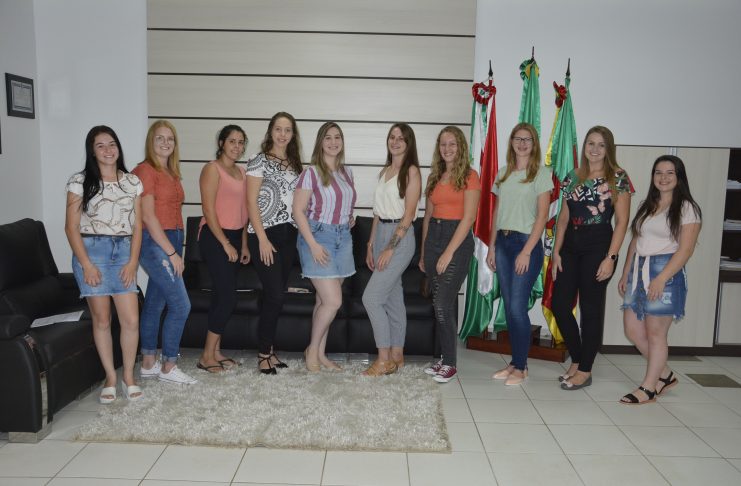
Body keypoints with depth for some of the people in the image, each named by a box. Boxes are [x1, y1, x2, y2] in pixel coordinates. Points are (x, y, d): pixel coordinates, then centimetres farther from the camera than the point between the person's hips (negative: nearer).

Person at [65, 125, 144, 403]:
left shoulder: (132, 182, 7)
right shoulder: (80, 182, -1)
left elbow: (137, 226, 7)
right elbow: (72, 227, -4)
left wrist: (133, 261, -2)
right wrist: (86, 264, -11)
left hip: (123, 251, 2)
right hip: (91, 251, -2)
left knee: (131, 320, -2)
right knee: (101, 319, 4)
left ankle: (128, 376, 16)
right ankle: (110, 377, 20)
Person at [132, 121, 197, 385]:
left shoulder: (171, 173, 15)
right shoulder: (145, 170, -10)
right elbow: (148, 216, -15)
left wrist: (175, 250, 7)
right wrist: (172, 253, -16)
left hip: (171, 241, 8)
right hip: (155, 243, -8)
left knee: (155, 304, 13)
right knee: (181, 305, -8)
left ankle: (148, 363, 23)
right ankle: (168, 367, 4)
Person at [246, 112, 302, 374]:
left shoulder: (294, 164, 14)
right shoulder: (259, 161, -3)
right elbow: (251, 202, -9)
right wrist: (262, 239, -15)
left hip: (288, 234, 6)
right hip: (265, 234, -6)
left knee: (278, 295, 9)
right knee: (275, 295, -10)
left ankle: (269, 350, 21)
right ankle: (263, 354, 4)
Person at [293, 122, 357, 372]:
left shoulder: (346, 172, 11)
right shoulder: (311, 173, -9)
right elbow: (298, 211, -11)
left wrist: (349, 219, 9)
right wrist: (313, 244, -17)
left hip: (342, 238, 6)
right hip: (317, 236, -6)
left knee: (324, 300, 11)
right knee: (333, 301, -10)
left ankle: (320, 354, 22)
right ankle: (312, 349, 12)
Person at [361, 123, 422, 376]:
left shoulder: (411, 171, -7)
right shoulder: (384, 172, 15)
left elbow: (409, 213, -13)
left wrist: (391, 247, -18)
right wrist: (371, 245, 12)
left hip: (400, 237, -7)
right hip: (380, 234, 7)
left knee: (371, 297, -12)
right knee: (393, 298, 11)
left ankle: (385, 360, -1)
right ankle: (397, 356, 20)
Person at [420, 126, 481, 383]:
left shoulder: (469, 176, -5)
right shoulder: (434, 178, 14)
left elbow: (468, 218, -12)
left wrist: (448, 253, -15)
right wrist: (423, 253, 13)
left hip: (458, 240, -6)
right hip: (433, 236, 6)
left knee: (443, 303, -10)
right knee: (441, 303, 9)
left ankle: (449, 363, 3)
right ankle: (444, 357, 20)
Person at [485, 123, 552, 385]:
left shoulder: (541, 173, -3)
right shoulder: (504, 174, 13)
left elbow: (542, 215, -8)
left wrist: (527, 251, -14)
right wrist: (492, 247, 9)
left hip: (526, 242, -5)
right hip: (503, 242, 5)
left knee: (517, 306, -7)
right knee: (509, 306, 7)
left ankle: (521, 367, 7)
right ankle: (515, 362, 18)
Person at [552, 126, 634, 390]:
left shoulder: (618, 178, -3)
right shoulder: (573, 177, 11)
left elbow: (622, 221, -7)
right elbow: (563, 217, 12)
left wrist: (610, 257, -14)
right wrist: (557, 252, 5)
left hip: (598, 245, -5)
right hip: (570, 246, 5)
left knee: (591, 309, 3)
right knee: (560, 306, 5)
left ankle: (585, 370, 16)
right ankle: (576, 360, 26)